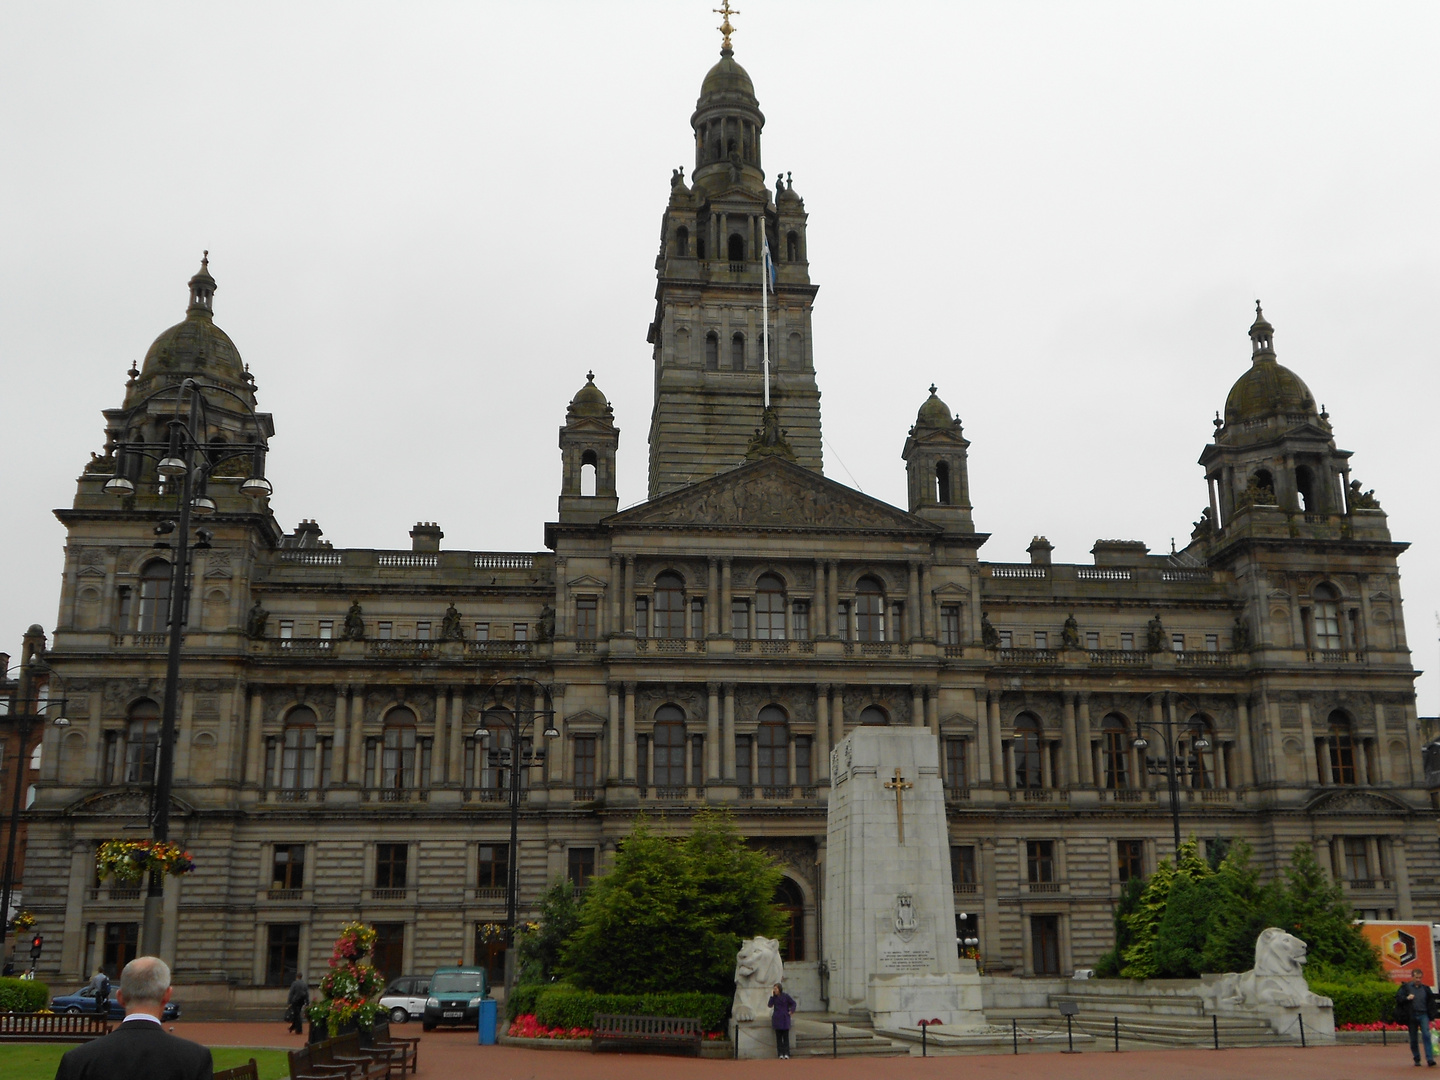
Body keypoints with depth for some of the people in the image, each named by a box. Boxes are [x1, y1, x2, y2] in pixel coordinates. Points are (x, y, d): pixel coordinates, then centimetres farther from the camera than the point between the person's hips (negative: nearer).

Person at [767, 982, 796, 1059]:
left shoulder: (786, 996, -3)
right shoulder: (774, 997, 5)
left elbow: (793, 1003, 6)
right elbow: (770, 1005, -5)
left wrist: (791, 1011, -5)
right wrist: (771, 996, -9)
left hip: (785, 1019, -2)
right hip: (777, 1019, 2)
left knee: (786, 1036, -3)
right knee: (778, 1037, 1)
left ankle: (786, 1053, -1)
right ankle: (780, 1054, 2)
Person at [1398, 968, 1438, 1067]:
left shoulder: (1425, 989, 10)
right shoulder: (1405, 987, 3)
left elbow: (1431, 1003, 14)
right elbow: (1398, 997, 0)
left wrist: (1432, 1017, 10)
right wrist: (1407, 998, -18)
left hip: (1423, 1015, 1)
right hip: (1411, 1017, -1)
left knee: (1426, 1035, -15)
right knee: (1414, 1039, 5)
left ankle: (1430, 1059, -16)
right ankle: (1416, 1059, 18)